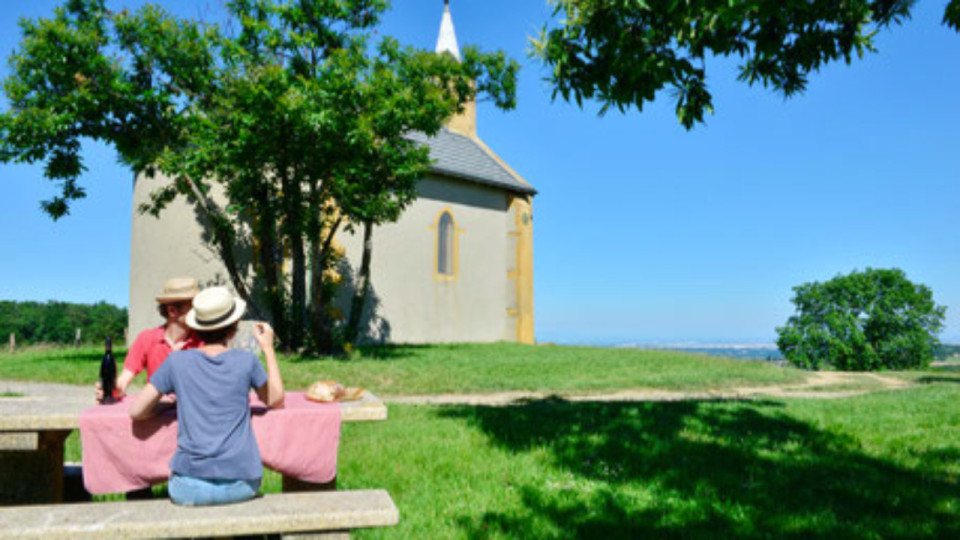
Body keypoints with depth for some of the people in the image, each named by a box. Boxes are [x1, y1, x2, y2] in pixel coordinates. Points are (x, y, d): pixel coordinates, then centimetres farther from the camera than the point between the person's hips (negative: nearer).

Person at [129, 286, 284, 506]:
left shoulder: (177, 362, -3)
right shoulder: (246, 360, -5)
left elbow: (136, 411, 4)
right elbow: (275, 401, 12)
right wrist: (268, 348, 15)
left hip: (190, 489, 0)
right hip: (241, 486, 0)